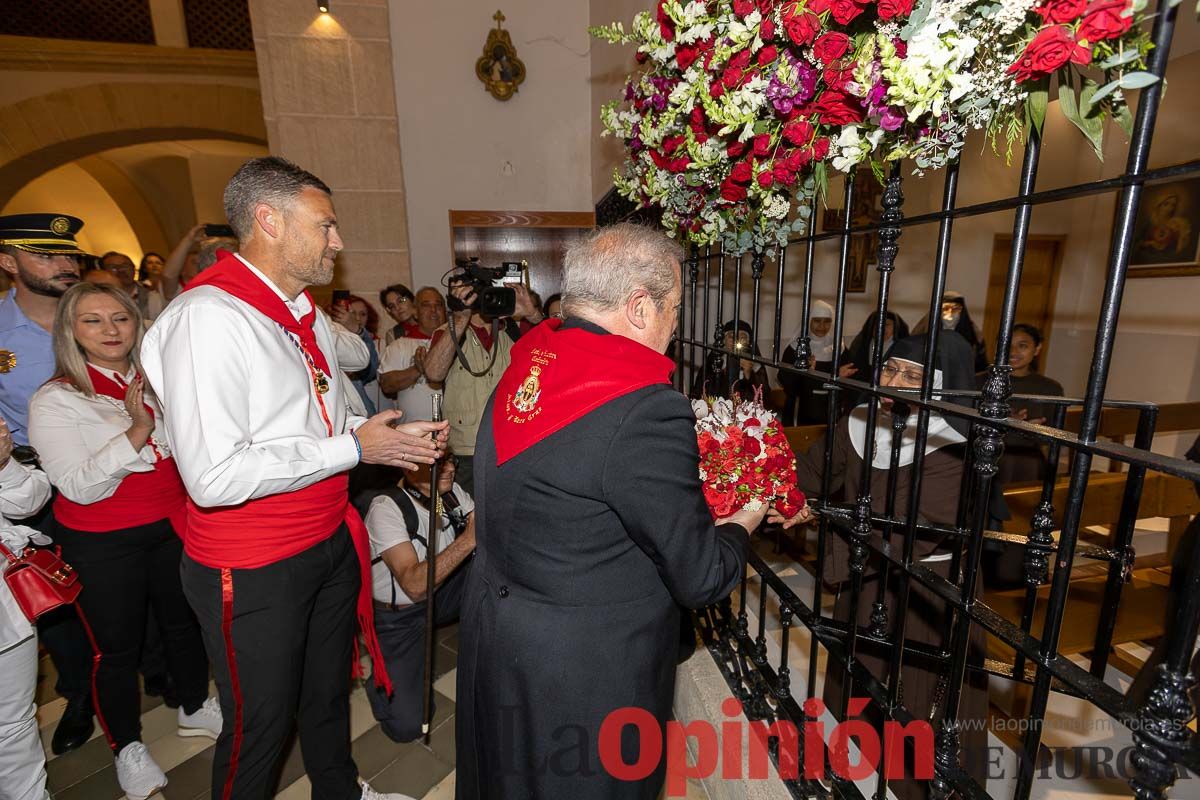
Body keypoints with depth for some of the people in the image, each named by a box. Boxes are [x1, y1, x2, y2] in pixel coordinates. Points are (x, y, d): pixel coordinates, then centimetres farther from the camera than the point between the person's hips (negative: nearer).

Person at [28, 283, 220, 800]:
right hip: (102, 545, -4)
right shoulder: (55, 400, -11)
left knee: (184, 623, 19)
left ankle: (194, 708, 42)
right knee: (116, 646, 11)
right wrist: (136, 431, -29)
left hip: (173, 528, 4)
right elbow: (78, 486, -19)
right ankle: (127, 746, 35)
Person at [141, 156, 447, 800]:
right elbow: (215, 476, -29)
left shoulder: (308, 315, 8)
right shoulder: (208, 316, -22)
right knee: (260, 725, 15)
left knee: (328, 693, 28)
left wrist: (400, 438, -2)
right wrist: (352, 447, -22)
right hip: (253, 572, -8)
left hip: (331, 542, 8)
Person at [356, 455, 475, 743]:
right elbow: (415, 584, -35)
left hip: (439, 597, 5)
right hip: (397, 615, -5)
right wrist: (468, 539, -44)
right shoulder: (386, 507, -26)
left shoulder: (452, 493, -8)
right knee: (406, 725, -15)